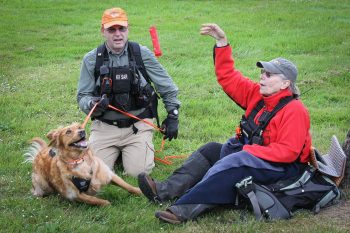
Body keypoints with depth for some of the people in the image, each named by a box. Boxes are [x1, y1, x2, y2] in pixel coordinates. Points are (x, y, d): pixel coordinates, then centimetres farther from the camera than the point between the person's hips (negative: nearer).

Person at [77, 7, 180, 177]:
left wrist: (172, 116, 7)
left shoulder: (142, 54, -2)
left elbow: (167, 88, 8)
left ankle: (143, 147, 18)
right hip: (105, 126, 1)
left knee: (137, 171, -17)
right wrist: (93, 104, -20)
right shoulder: (92, 59, -1)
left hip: (138, 125, -1)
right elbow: (82, 97, 2)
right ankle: (116, 151, 20)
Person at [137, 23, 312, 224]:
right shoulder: (258, 95, 5)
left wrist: (248, 151, -26)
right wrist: (222, 42, -1)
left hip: (284, 167, -9)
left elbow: (287, 151, -26)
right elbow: (228, 77, 6)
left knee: (235, 163, -33)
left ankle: (185, 209, -41)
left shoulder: (294, 111, -18)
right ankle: (167, 190, -15)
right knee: (211, 150, 1)